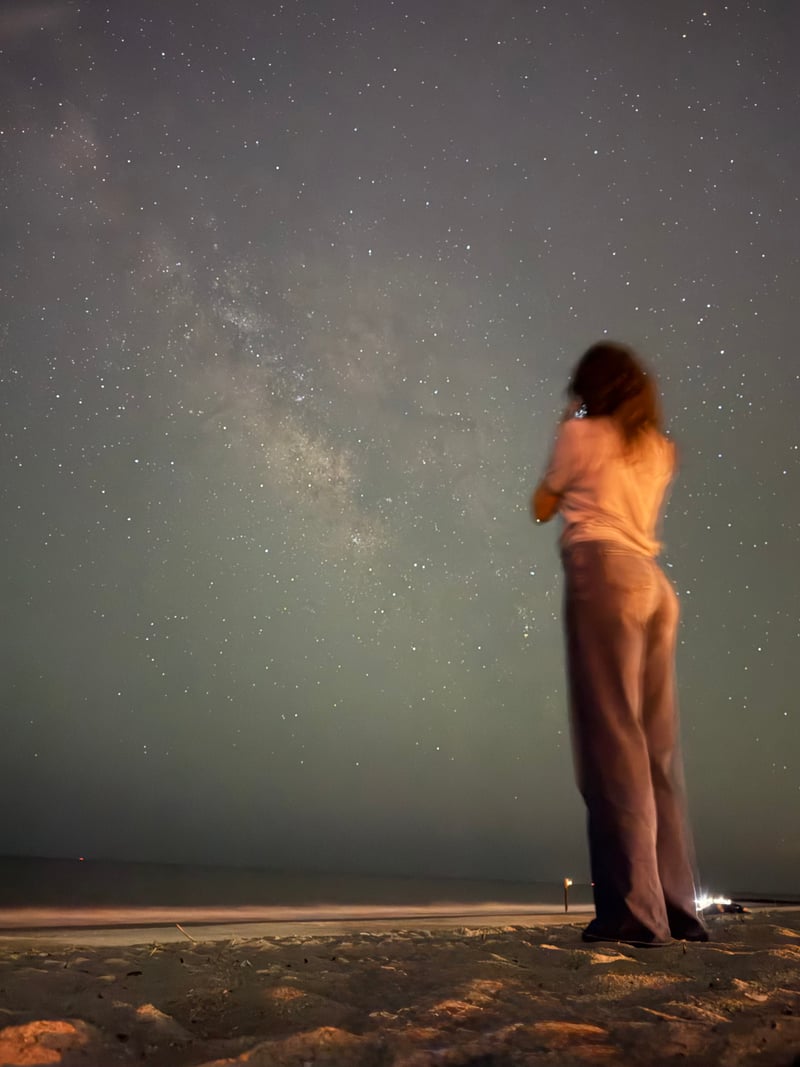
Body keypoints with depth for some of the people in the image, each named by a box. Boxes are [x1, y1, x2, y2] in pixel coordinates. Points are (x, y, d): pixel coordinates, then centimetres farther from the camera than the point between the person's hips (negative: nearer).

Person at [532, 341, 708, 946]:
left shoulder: (581, 433, 7)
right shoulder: (658, 448, 24)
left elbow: (542, 508, 15)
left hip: (602, 574, -7)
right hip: (653, 582, 7)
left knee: (612, 739, -9)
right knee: (658, 749, 7)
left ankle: (635, 911, -11)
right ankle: (678, 908, 11)